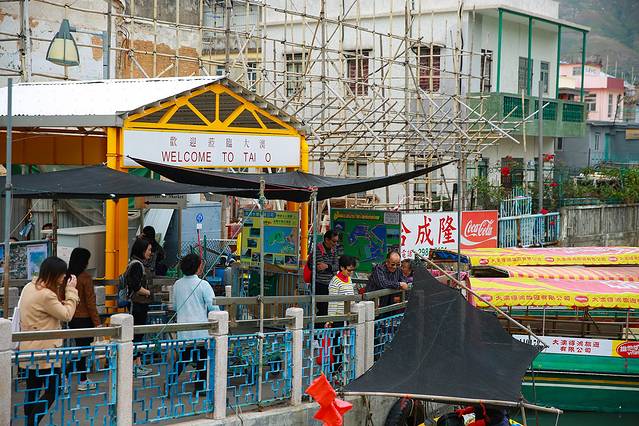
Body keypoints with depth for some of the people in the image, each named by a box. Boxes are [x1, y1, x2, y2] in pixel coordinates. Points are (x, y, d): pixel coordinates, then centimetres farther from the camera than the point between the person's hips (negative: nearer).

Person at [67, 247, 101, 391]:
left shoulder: (67, 276, 1)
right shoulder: (85, 277, -16)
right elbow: (90, 302, -14)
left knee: (81, 348, 15)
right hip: (84, 319, -6)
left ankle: (83, 381, 18)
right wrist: (97, 322, -9)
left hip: (72, 319, 6)